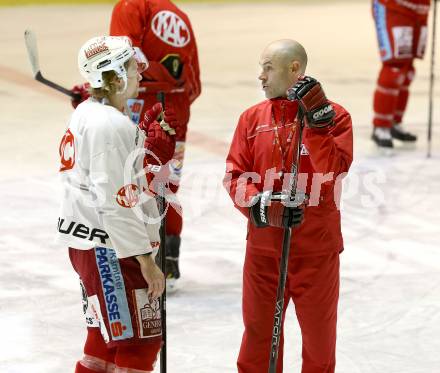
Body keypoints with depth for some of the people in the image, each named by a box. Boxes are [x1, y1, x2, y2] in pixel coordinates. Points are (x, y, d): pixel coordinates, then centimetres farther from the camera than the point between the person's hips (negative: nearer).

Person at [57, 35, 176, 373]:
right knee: (141, 342, -7)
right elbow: (116, 203, -23)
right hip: (109, 250, -11)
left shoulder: (87, 113, 11)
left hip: (86, 241, 11)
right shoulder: (111, 125, -20)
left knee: (108, 337, 19)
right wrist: (147, 262, -20)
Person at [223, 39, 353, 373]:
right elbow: (235, 176, 1)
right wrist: (261, 206, -17)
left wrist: (318, 119, -24)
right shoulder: (252, 118, 4)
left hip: (316, 248, -2)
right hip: (264, 247, 2)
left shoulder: (336, 116, -6)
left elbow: (331, 174, -18)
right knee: (258, 333, 10)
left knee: (319, 334, 11)